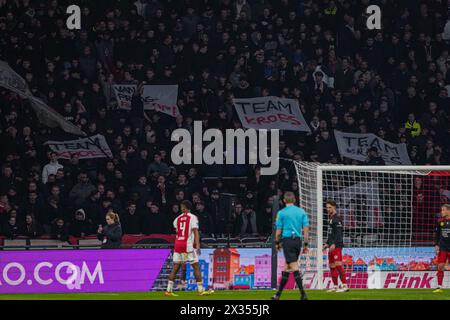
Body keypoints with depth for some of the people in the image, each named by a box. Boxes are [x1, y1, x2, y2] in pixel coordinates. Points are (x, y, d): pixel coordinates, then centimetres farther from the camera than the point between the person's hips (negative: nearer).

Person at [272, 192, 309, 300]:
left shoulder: (282, 213, -3)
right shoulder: (302, 212, 8)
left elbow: (278, 231, -1)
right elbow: (306, 229, 4)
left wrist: (277, 243, 13)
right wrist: (306, 244, 9)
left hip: (287, 240, -5)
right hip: (298, 240, 5)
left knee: (294, 267, -9)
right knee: (287, 268, 14)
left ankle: (303, 294, -19)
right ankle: (278, 294, 21)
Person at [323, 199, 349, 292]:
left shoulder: (337, 218, -10)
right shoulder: (331, 218, 20)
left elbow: (339, 233, -19)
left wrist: (334, 244, -25)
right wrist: (327, 243, 22)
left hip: (336, 246, -10)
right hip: (332, 246, 10)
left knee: (338, 265, -15)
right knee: (332, 266, 10)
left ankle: (345, 285, -17)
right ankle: (335, 286, 14)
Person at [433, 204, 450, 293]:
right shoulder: (440, 221, 6)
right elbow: (437, 234, 13)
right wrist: (437, 245, 6)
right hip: (443, 248, 3)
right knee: (440, 266, -4)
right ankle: (439, 287, -1)